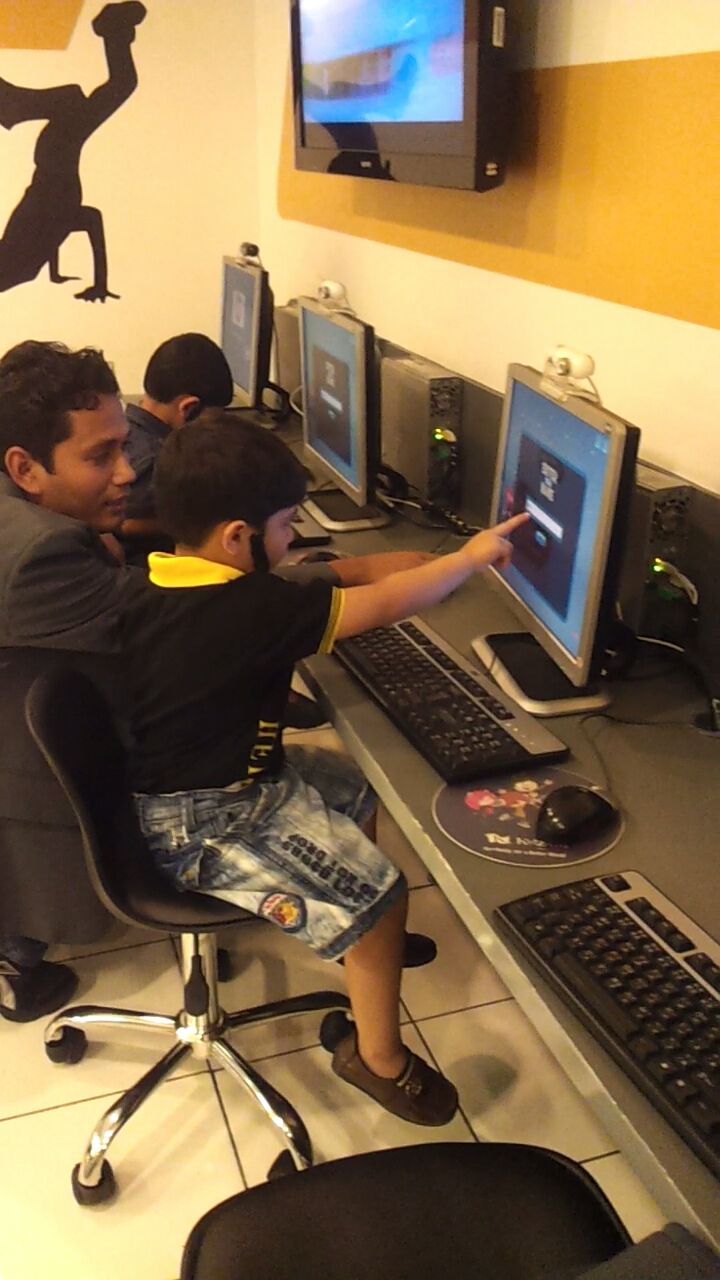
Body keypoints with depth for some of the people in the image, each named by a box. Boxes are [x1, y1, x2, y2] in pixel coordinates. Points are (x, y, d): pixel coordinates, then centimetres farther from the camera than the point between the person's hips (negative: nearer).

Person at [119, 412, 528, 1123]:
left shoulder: (149, 583, -4)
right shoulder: (252, 610, -29)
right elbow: (385, 604, -23)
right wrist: (471, 555, -10)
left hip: (167, 787, 10)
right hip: (201, 831, -10)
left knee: (354, 786, 19)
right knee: (377, 891, -7)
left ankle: (364, 939, 36)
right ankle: (378, 1058, 13)